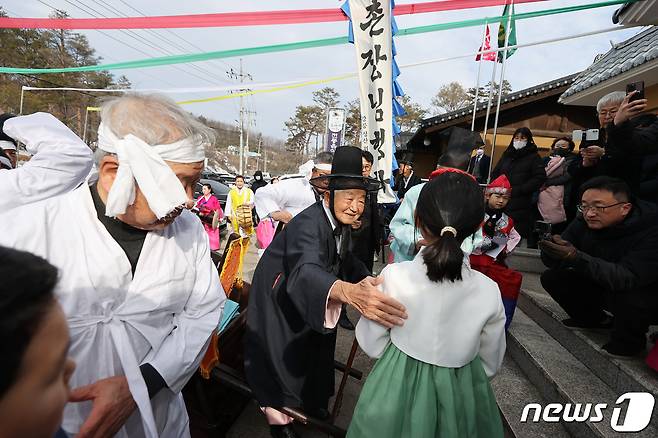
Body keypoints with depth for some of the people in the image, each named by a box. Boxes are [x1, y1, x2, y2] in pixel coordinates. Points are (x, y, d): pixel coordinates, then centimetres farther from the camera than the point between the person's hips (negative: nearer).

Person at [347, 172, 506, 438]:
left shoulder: (392, 278, -25)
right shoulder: (488, 291, -20)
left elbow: (372, 345, -11)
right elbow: (490, 364, -2)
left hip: (396, 389, -1)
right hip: (460, 395, 2)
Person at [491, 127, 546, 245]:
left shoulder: (534, 157, 6)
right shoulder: (506, 155, 20)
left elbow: (539, 178, -6)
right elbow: (495, 174, 19)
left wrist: (516, 190, -13)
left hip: (521, 206, -4)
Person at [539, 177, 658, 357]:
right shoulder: (584, 223, -12)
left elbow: (628, 278, -40)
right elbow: (553, 263, -14)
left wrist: (576, 258, -51)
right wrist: (550, 251, -38)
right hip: (604, 286, 5)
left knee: (628, 297, -36)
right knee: (552, 277, -8)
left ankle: (628, 341, -2)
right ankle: (595, 319, 16)